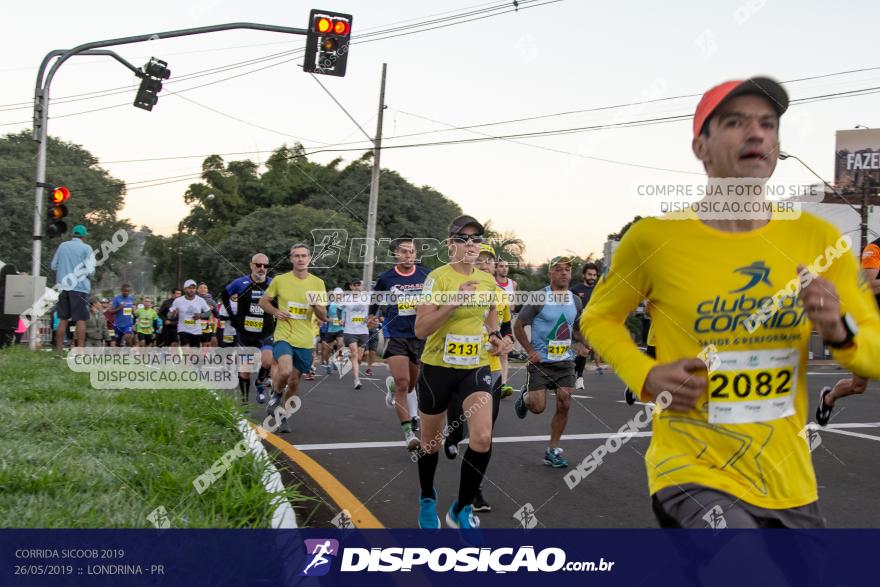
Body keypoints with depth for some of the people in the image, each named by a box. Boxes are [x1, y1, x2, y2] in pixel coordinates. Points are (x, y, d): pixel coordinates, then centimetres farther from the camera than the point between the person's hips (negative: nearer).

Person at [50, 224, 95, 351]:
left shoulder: (62, 246, 9)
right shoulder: (86, 248, -4)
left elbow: (53, 266, 12)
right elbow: (90, 270, -8)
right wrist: (90, 274, 13)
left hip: (63, 287, 4)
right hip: (79, 287, -4)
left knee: (63, 320, 11)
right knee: (81, 320, -2)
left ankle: (58, 350, 12)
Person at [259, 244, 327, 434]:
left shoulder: (318, 283, 3)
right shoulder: (280, 280, -1)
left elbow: (324, 317, 5)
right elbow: (263, 302, 11)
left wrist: (316, 306, -17)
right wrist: (276, 312, -8)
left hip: (305, 341, 3)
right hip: (283, 336, -2)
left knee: (294, 381, 8)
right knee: (285, 371, -26)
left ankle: (284, 416, 29)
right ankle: (275, 396, 6)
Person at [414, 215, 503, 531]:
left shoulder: (488, 280, 3)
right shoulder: (438, 277, -13)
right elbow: (420, 329, -21)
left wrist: (494, 334, 5)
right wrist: (454, 301, -29)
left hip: (476, 367, 3)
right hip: (437, 367, -3)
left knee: (482, 437, -17)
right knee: (431, 442, 13)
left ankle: (461, 509, 3)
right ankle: (427, 500, 41)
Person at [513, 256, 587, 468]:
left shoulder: (576, 301, 6)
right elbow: (518, 326, -6)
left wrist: (579, 344, 4)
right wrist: (531, 351, -13)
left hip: (565, 361, 4)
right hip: (541, 361, -4)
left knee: (564, 405, -3)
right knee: (537, 407, -7)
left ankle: (553, 451, 10)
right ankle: (525, 397, 31)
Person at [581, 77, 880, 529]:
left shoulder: (818, 238, -2)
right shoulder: (653, 238, -11)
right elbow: (598, 318, 5)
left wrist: (840, 331, -18)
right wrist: (646, 376, -12)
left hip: (790, 485, 5)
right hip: (694, 475, -5)